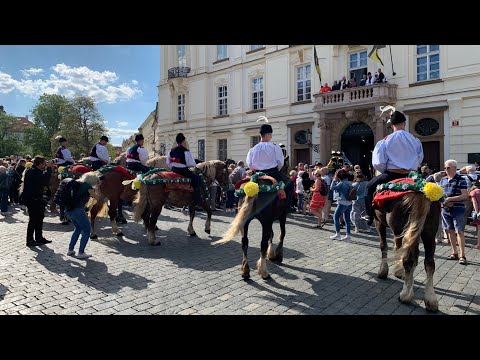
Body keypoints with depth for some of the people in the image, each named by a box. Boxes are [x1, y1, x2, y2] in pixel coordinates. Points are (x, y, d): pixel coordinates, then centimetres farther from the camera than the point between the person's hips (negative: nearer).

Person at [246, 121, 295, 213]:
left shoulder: (253, 149, 0)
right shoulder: (275, 147, -9)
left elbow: (249, 164, 3)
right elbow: (280, 162, -7)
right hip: (273, 173, -4)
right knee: (289, 184, 12)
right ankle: (287, 206, 4)